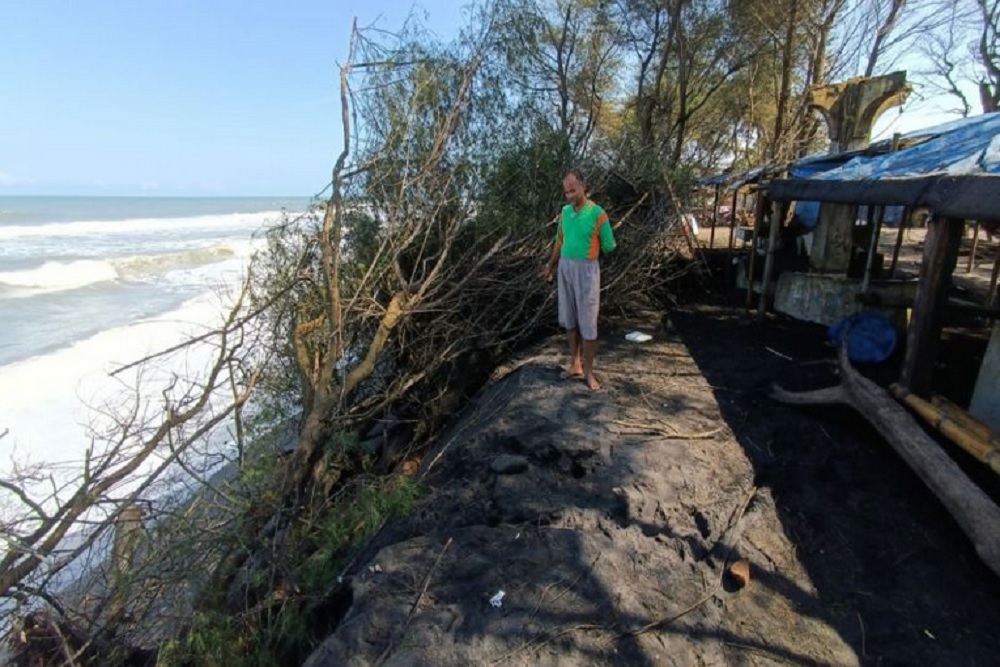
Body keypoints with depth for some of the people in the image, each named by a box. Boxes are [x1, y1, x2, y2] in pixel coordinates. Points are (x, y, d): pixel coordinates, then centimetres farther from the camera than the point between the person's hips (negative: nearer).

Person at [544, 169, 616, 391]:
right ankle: (575, 364, 24)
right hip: (565, 268, 6)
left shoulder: (597, 213, -14)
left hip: (586, 270, -6)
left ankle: (588, 371, 10)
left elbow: (609, 246, -6)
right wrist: (551, 266, 20)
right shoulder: (565, 211, 4)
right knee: (569, 319, 11)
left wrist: (588, 253, 7)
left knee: (587, 323, -1)